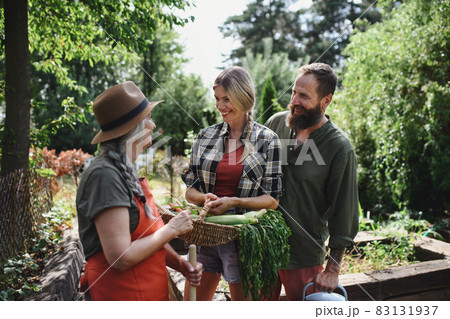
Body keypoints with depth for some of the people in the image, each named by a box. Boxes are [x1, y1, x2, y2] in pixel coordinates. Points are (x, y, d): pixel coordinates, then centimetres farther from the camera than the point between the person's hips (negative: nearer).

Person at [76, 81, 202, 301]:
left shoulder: (126, 171, 8)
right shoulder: (105, 175, -22)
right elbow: (121, 257, -25)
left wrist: (180, 264, -3)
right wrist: (171, 229, -14)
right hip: (121, 294, -9)